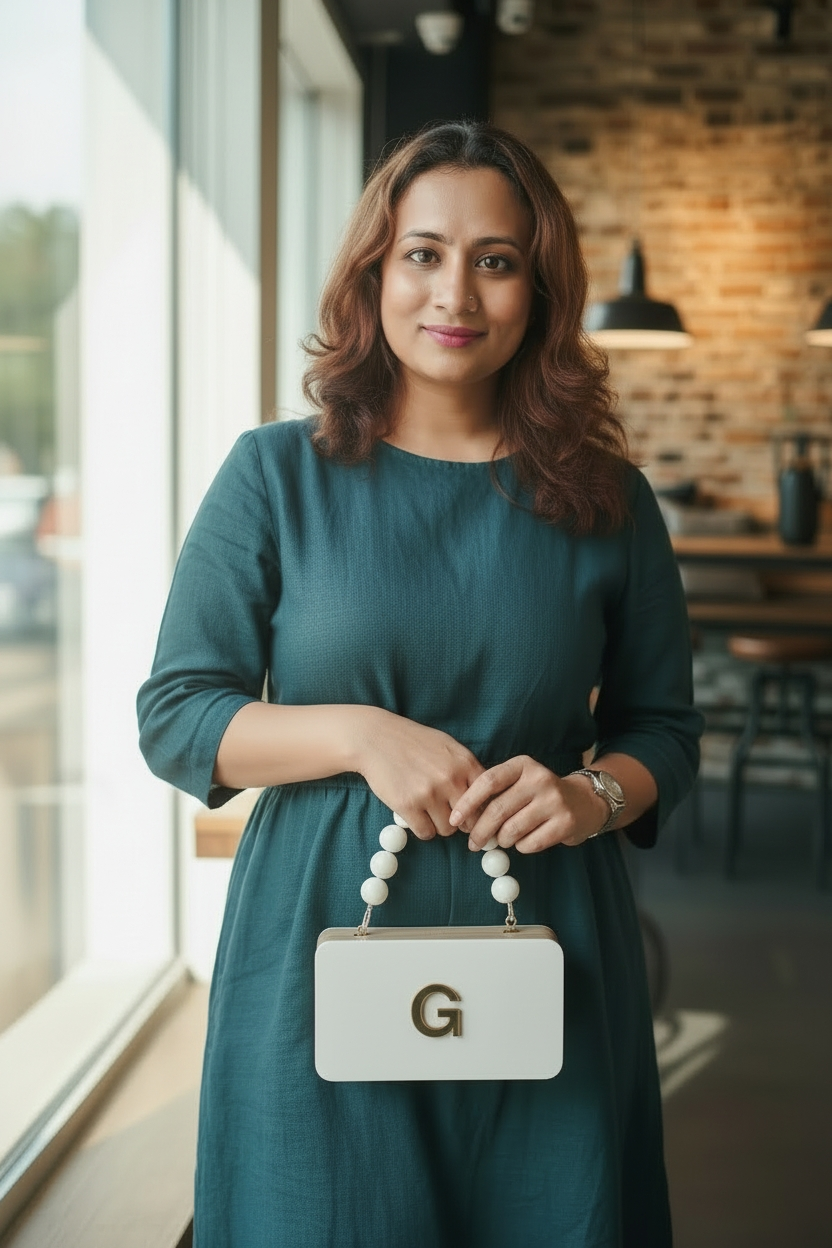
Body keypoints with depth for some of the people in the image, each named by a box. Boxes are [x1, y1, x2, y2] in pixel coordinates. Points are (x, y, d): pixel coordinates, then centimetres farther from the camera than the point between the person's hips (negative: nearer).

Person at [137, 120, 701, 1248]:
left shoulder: (604, 501, 4)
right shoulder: (278, 476, 0)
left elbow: (664, 728, 11)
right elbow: (173, 715, -1)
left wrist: (593, 794, -11)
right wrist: (361, 732, -16)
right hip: (324, 963, -1)